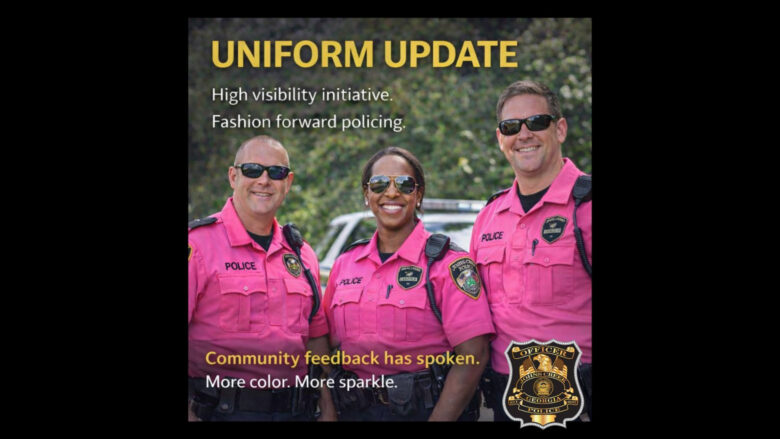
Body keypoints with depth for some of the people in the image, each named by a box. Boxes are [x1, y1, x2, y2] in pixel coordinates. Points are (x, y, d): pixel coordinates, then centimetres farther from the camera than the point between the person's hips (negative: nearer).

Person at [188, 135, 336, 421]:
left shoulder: (301, 254, 11)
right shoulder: (198, 244, -8)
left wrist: (328, 408, 9)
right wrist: (189, 413, -20)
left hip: (295, 409, 5)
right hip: (221, 410, -5)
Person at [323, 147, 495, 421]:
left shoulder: (450, 263, -8)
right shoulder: (345, 264, 6)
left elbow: (472, 357, -15)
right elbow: (328, 348, 10)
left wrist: (438, 419, -21)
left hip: (428, 409, -4)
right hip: (354, 411, 4)